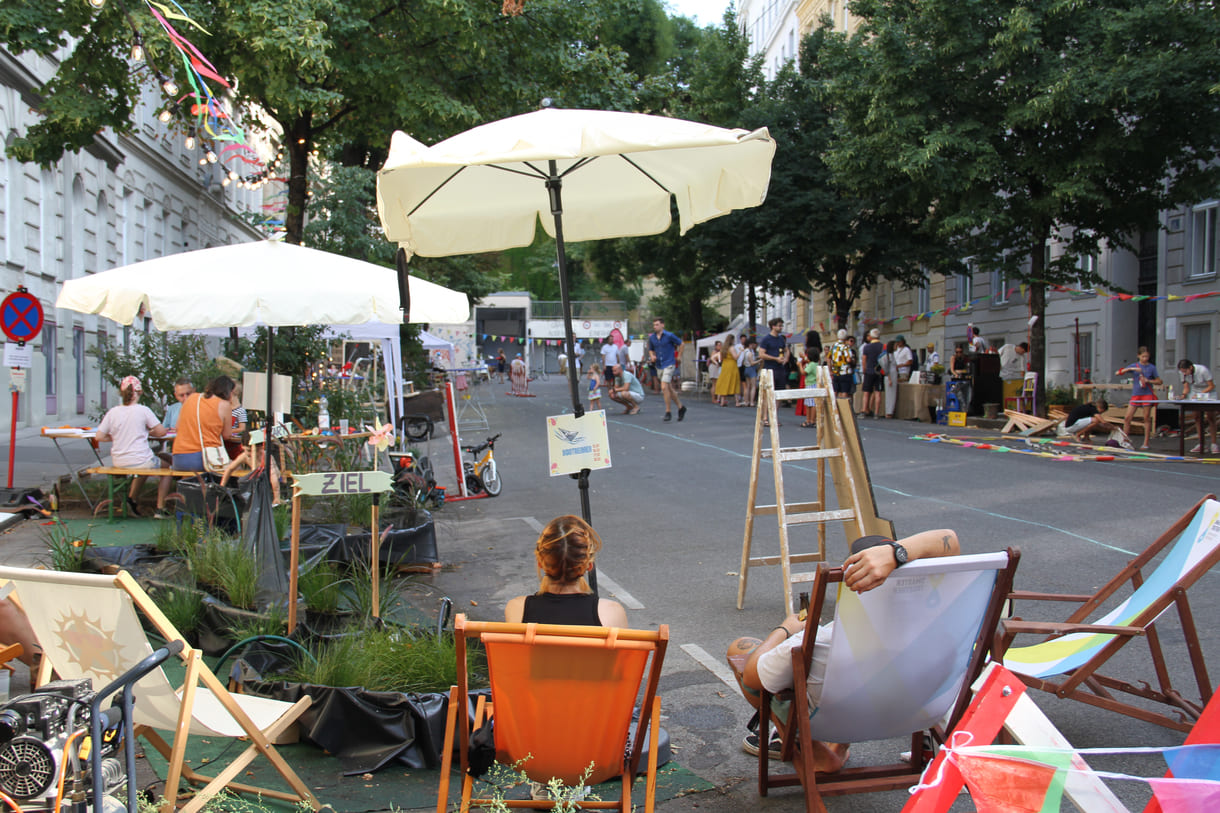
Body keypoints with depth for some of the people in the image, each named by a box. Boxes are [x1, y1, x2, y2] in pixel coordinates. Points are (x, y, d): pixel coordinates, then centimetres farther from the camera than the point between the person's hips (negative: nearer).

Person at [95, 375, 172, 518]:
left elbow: (99, 437, 1)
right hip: (140, 460, -5)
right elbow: (162, 432, -7)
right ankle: (160, 509, 16)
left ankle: (131, 499, 29)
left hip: (119, 462, 5)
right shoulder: (143, 410, -11)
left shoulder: (112, 412, -1)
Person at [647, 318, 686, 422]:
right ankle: (681, 407, 29)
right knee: (669, 389, 13)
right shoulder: (652, 338, 6)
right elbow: (651, 350, 20)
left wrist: (679, 357, 3)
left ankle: (668, 413, -9)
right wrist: (652, 356, -1)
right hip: (659, 366, 6)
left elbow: (681, 343, 4)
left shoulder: (669, 336, -9)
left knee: (664, 387, -17)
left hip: (669, 365, -6)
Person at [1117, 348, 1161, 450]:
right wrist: (1131, 369, -15)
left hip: (1147, 394, -1)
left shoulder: (1152, 367, 5)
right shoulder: (1134, 366, 6)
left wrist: (1148, 381, -9)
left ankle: (1146, 443, 4)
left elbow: (1159, 382, 8)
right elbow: (1118, 373, -4)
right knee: (1127, 418, -4)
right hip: (1135, 394, 1)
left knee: (1147, 418, 0)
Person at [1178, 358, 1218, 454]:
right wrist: (1183, 395, -24)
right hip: (1195, 392, 5)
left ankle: (1214, 444, -8)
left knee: (1211, 417, -10)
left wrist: (1199, 395, -27)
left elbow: (1211, 386, -20)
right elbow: (1186, 388, -4)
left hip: (1208, 391, -5)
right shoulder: (1182, 373, -14)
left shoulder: (1203, 370, -29)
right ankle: (1201, 442, 4)